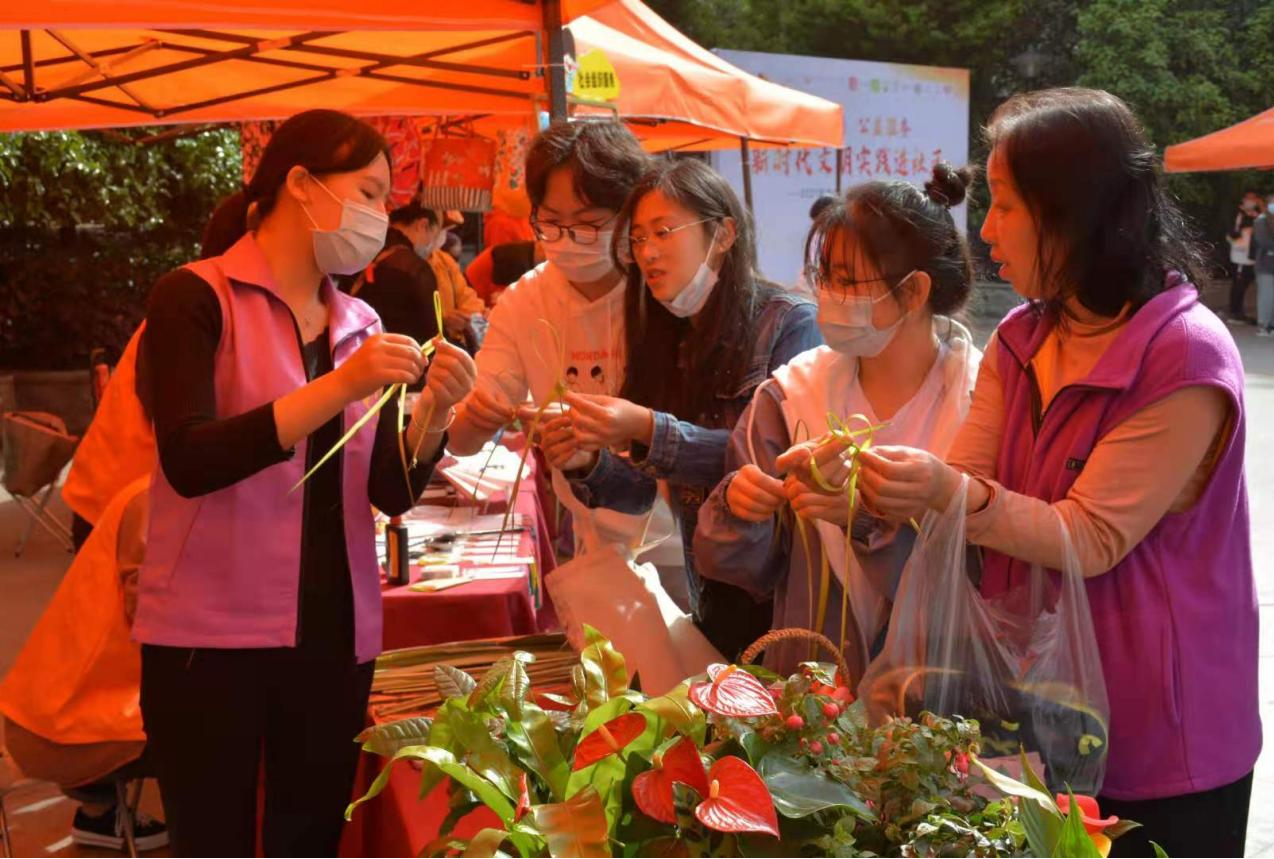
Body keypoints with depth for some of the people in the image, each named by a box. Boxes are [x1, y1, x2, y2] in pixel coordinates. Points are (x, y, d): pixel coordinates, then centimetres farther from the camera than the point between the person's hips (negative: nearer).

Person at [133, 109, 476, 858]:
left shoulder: (361, 324, 11)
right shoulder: (197, 296, -5)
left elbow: (392, 493, 8)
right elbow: (190, 462, -19)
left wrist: (433, 412, -10)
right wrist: (340, 387, -23)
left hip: (334, 633, 5)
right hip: (212, 633, -5)